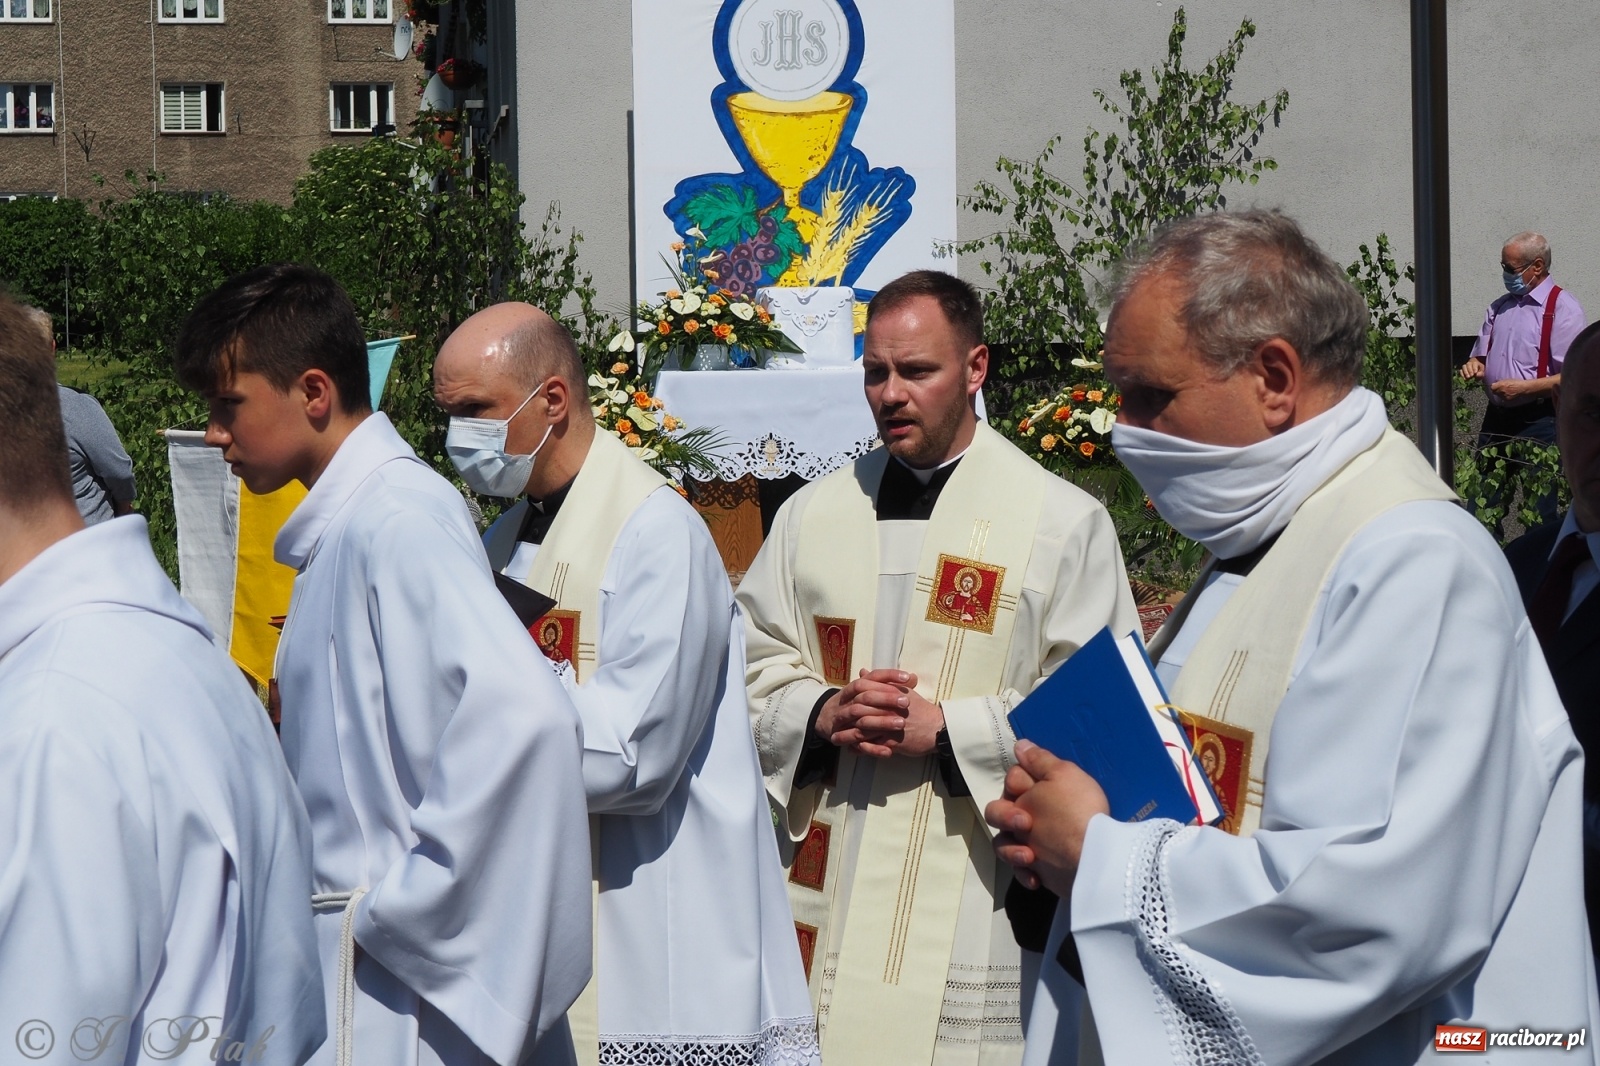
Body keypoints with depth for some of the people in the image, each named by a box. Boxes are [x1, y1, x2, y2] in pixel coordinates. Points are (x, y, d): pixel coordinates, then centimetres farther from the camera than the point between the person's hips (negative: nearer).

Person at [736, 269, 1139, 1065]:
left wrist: (947, 728, -15)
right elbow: (755, 665, 13)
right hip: (824, 885, 4)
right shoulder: (814, 514, 13)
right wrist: (822, 715, -8)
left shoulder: (1062, 520, -1)